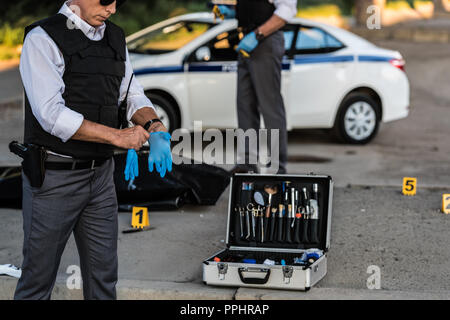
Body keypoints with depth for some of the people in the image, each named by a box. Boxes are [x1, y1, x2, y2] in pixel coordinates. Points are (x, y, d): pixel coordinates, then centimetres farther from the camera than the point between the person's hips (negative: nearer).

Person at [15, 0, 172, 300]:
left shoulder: (115, 38, 10)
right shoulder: (43, 39, -13)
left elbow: (133, 95, 14)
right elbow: (51, 114, -21)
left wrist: (154, 127, -8)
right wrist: (117, 136, -21)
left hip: (101, 174, 7)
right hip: (55, 177, -6)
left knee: (103, 275, 13)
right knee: (38, 278, 4)